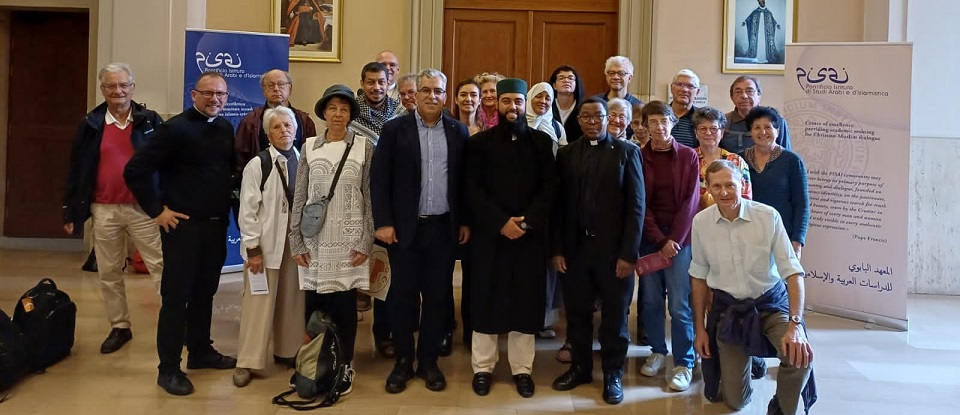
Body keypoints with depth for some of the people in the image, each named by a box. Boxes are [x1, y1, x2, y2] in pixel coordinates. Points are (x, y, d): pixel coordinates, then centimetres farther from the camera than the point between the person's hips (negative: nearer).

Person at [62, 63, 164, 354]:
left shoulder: (151, 121, -1)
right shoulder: (91, 124, 4)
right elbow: (77, 170, 7)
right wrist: (71, 212, 7)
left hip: (143, 208, -2)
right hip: (104, 210, 3)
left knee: (160, 266, -1)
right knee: (108, 272, 11)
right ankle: (119, 327, 24)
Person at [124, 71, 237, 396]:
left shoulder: (225, 128, 7)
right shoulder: (176, 128, -11)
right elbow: (135, 170, -14)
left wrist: (229, 203, 9)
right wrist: (157, 211, -12)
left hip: (217, 224, 6)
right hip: (183, 225, -6)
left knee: (205, 292, 16)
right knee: (176, 296, 0)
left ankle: (200, 351, 30)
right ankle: (169, 368, 9)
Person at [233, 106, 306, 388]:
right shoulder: (257, 165, -6)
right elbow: (248, 210, -8)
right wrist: (253, 248, -12)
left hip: (297, 242, 4)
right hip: (266, 243, -3)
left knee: (292, 300, 12)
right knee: (259, 303, 1)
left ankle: (288, 351, 28)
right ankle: (247, 362, 9)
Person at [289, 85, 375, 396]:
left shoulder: (364, 147, -1)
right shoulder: (310, 147, 4)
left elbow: (371, 198, -1)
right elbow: (299, 197, 6)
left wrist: (366, 242, -6)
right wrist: (296, 240, 1)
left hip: (349, 240, -2)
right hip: (315, 240, 2)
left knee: (344, 305, 3)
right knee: (314, 305, 6)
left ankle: (344, 368, 18)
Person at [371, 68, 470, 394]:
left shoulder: (458, 132, 6)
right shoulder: (395, 129, -1)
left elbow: (465, 180, 9)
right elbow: (379, 178, -3)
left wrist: (465, 221, 5)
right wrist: (383, 222, -9)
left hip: (444, 227, 2)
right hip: (405, 227, -2)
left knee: (438, 295, 7)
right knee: (402, 295, 6)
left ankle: (429, 361, 22)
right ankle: (403, 360, 21)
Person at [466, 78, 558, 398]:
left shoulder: (542, 141, 6)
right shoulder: (479, 142, 3)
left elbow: (550, 187, 1)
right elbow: (472, 189, -4)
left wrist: (527, 221, -12)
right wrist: (501, 222, -14)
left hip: (530, 235, 1)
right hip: (489, 234, -1)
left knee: (526, 300, 5)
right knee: (487, 299, 4)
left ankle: (522, 368, 17)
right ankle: (483, 367, 17)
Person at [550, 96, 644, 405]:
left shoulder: (627, 151, 0)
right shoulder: (566, 154, 7)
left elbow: (636, 205, -4)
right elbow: (558, 204, 5)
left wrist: (628, 253, -10)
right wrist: (557, 249, -1)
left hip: (613, 248, -2)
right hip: (575, 247, 2)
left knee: (614, 315, 9)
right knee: (577, 312, 11)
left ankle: (612, 374, 24)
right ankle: (581, 366, 29)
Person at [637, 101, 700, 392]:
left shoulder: (689, 156, 1)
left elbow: (691, 201, -3)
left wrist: (674, 240, -11)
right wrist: (659, 240, -10)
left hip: (679, 238, -1)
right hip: (648, 238, 2)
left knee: (680, 304, -1)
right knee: (651, 300, 7)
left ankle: (684, 363, 10)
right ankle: (657, 351, 25)